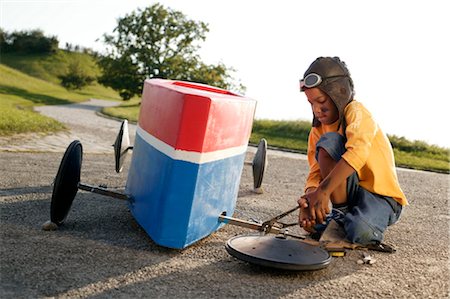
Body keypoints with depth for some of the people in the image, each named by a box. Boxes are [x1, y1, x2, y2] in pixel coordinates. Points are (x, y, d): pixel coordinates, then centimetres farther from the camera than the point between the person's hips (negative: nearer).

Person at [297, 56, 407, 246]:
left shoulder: (356, 112, -15)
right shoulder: (317, 130, 5)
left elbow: (358, 152, -35)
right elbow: (316, 172, -4)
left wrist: (323, 190, -43)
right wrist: (310, 197, -27)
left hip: (381, 196, -5)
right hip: (350, 193, 6)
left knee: (361, 232, -36)